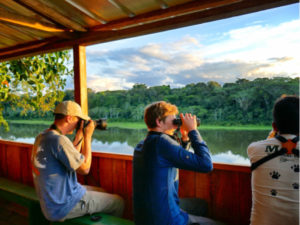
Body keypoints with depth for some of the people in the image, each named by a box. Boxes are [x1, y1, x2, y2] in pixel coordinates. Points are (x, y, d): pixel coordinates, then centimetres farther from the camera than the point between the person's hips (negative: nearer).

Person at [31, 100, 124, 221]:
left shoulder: (41, 137, 3)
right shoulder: (59, 140, -27)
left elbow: (73, 159, 11)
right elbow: (85, 168, -20)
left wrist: (80, 135, 5)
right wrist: (88, 136, -14)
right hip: (64, 206, -9)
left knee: (102, 192, 24)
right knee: (118, 202, 1)